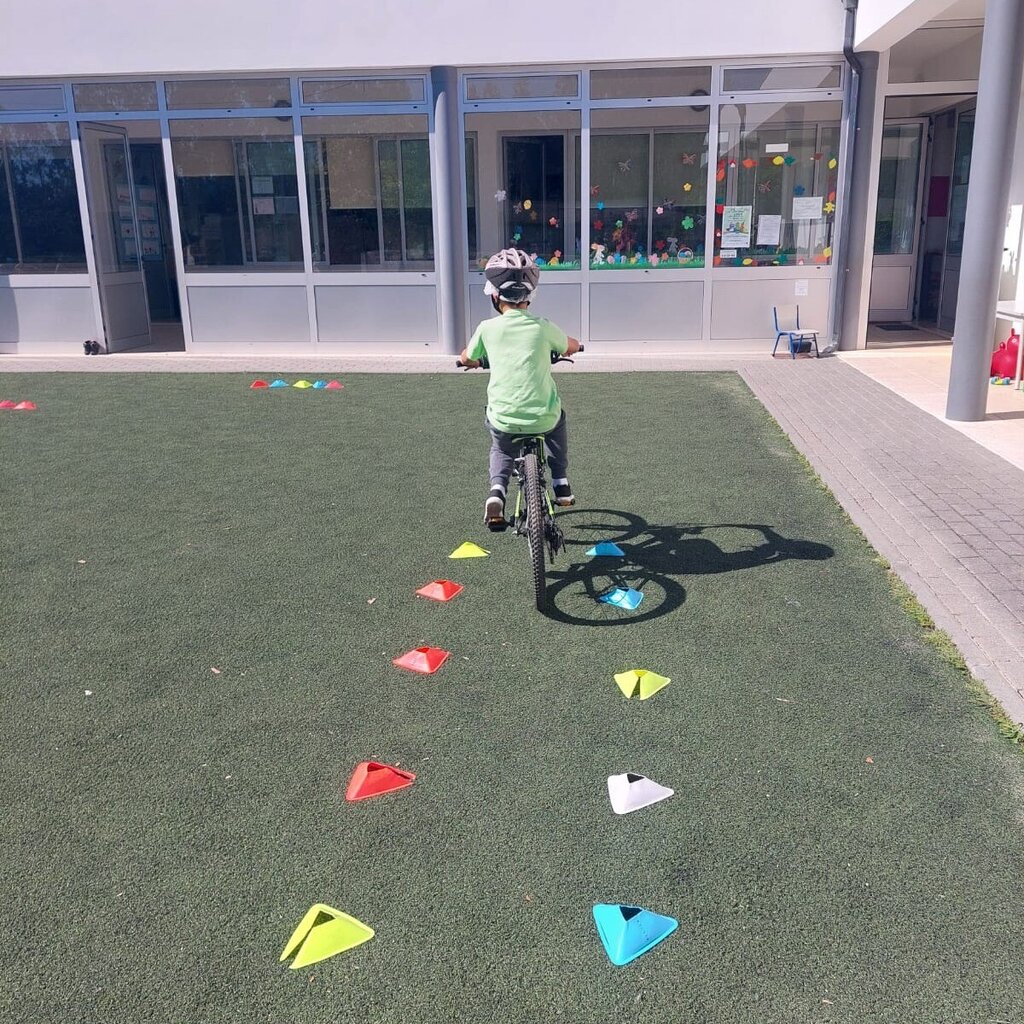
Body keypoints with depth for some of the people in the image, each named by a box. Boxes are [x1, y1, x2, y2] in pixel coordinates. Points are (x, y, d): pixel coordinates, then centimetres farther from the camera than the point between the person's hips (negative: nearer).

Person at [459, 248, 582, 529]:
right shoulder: (543, 327, -3)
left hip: (503, 421, 0)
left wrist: (474, 361, 39)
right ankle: (561, 484, 33)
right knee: (557, 419, 36)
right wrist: (560, 348, 41)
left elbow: (465, 359, 15)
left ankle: (497, 490, 6)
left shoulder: (488, 328, -4)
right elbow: (573, 346, 18)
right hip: (542, 418, 0)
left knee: (502, 450, 34)